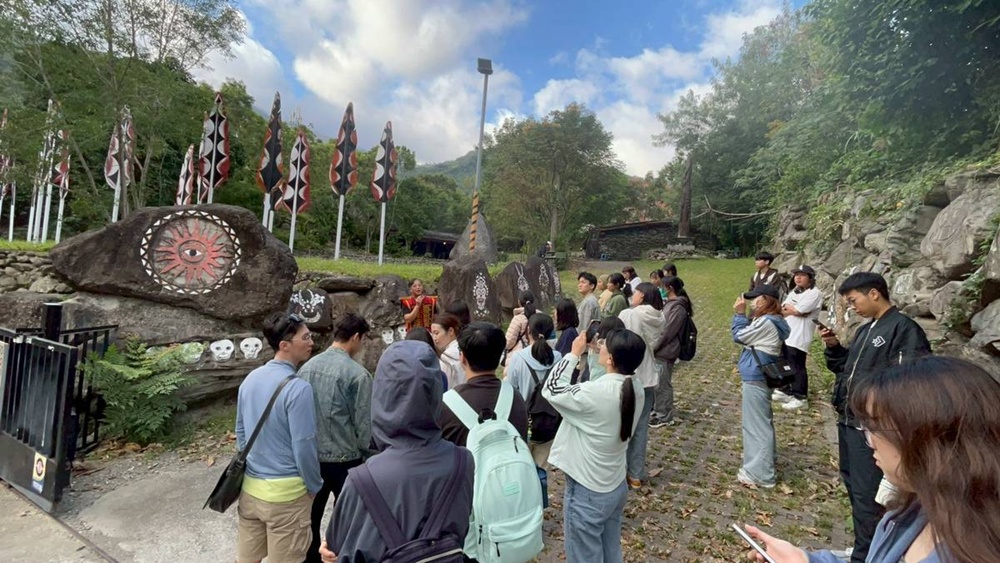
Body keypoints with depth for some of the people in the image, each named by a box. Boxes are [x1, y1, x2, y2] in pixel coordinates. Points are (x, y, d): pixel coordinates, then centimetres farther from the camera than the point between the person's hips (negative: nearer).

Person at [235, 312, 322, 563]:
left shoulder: (249, 379, 0)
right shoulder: (298, 388, -23)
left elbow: (240, 432, 11)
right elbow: (303, 446, -19)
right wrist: (314, 486, -4)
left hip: (250, 487, 7)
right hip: (285, 492, -7)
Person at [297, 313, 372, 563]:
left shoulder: (307, 367, -4)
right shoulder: (358, 374, -21)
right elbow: (364, 424, -16)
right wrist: (367, 453, 3)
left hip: (311, 456, 5)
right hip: (345, 459, -5)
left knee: (311, 517, 21)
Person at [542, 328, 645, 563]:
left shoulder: (595, 394, -32)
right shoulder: (634, 388, -10)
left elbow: (551, 389, -17)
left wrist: (574, 353, -11)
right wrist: (599, 350, -1)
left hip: (587, 493, -7)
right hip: (617, 486, 7)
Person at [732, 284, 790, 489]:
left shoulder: (767, 322, -21)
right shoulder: (772, 321, 11)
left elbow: (739, 336, -15)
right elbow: (749, 335, 11)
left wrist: (740, 313, -8)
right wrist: (742, 315, 2)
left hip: (755, 378, -11)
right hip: (761, 376, 11)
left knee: (756, 424, -2)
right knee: (762, 421, 23)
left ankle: (759, 474, 7)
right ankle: (762, 463, 40)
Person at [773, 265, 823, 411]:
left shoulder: (814, 293, -11)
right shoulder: (794, 292, 16)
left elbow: (797, 311, -19)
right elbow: (782, 310, 10)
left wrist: (788, 307, -1)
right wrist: (792, 310, -10)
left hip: (798, 337, -9)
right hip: (785, 334, 9)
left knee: (797, 367, -4)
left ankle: (800, 398, 7)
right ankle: (785, 391, 30)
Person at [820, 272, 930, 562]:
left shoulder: (904, 329, -13)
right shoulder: (865, 330, 13)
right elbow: (847, 367, 20)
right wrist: (834, 347, 4)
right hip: (848, 420, 9)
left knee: (867, 494, 1)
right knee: (852, 484, 20)